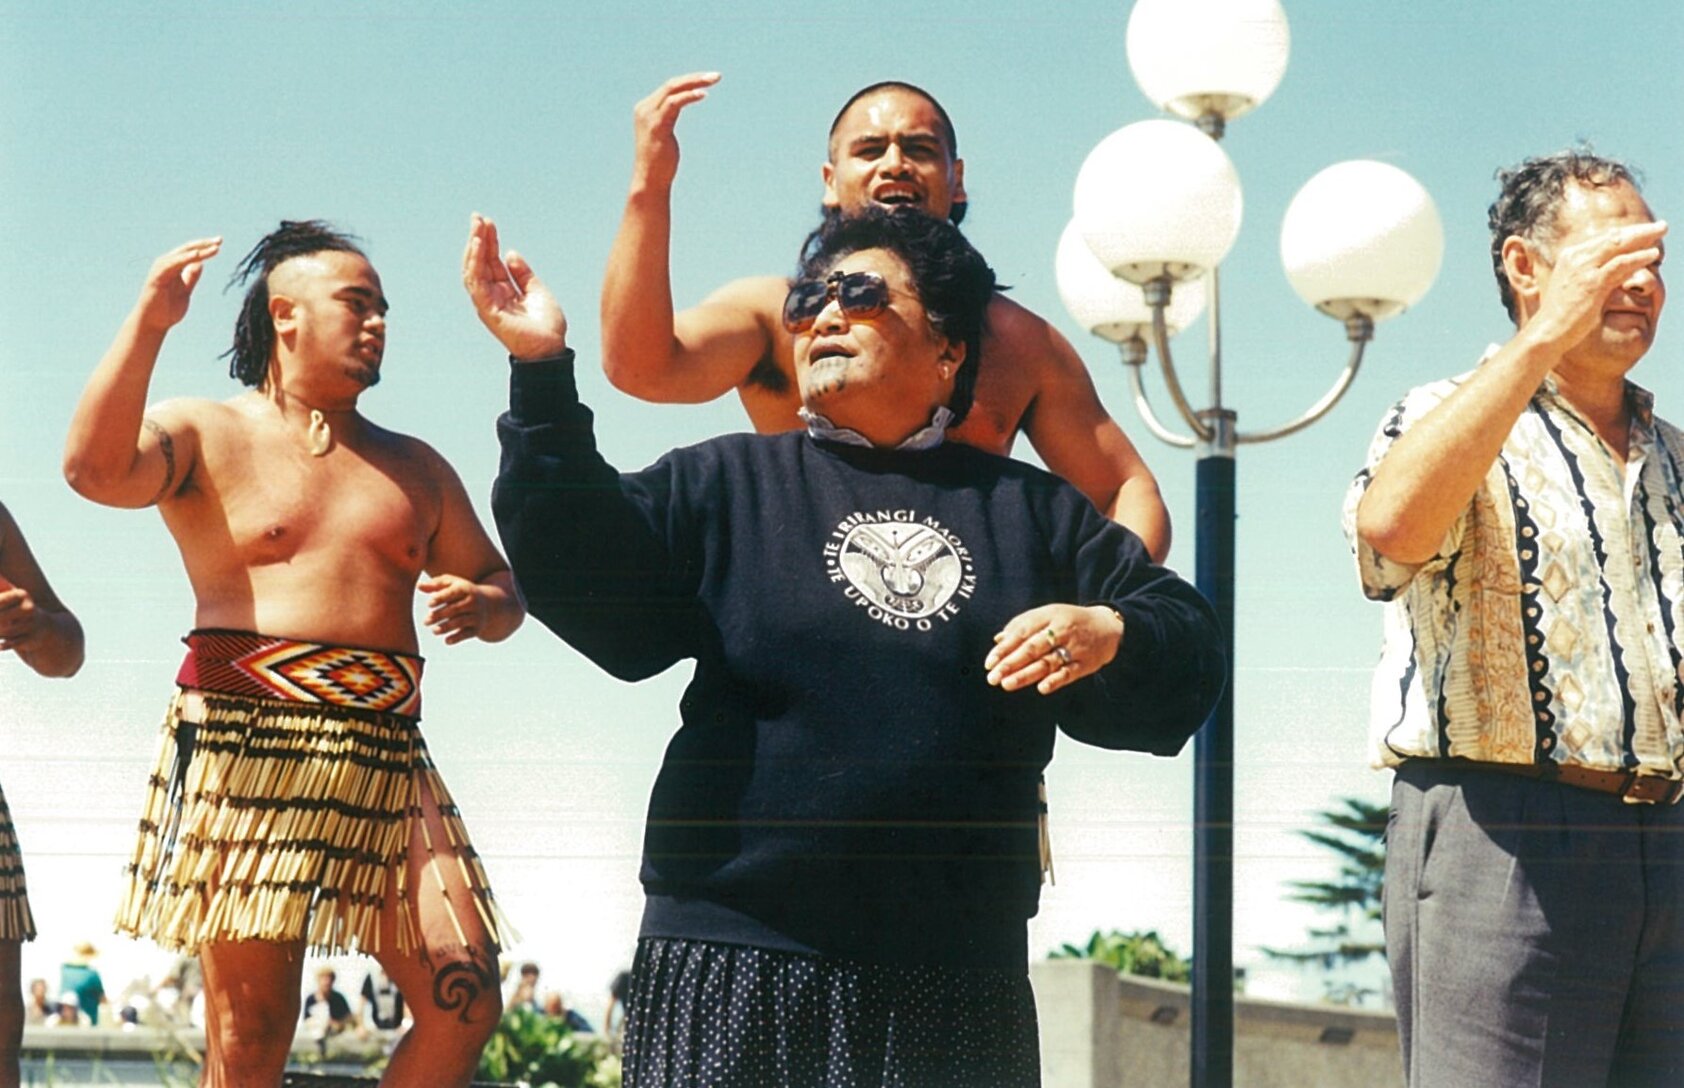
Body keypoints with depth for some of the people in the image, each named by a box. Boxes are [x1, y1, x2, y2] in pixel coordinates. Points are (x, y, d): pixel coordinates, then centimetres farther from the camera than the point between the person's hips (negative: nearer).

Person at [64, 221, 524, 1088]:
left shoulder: (415, 468, 23)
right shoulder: (207, 437, 9)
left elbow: (503, 589, 25)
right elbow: (94, 467, -11)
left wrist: (479, 606, 1)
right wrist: (148, 322, -17)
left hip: (386, 760, 5)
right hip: (244, 746, -4)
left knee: (464, 1005, -8)